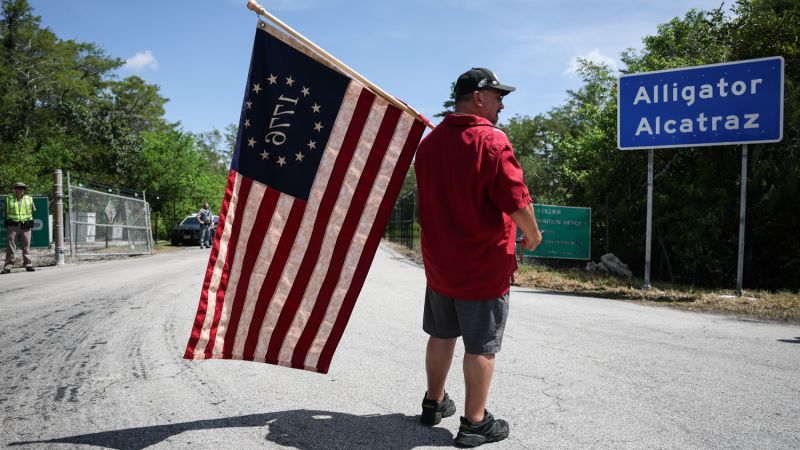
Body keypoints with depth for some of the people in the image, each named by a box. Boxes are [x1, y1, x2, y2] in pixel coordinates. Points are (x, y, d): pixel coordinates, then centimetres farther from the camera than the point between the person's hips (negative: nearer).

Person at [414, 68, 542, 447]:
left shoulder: (429, 142, 6)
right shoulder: (492, 141, -17)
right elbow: (517, 202, -17)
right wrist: (532, 234, -1)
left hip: (439, 261, 7)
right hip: (484, 266, -7)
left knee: (441, 335, 20)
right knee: (481, 346, 5)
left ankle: (434, 403, 34)